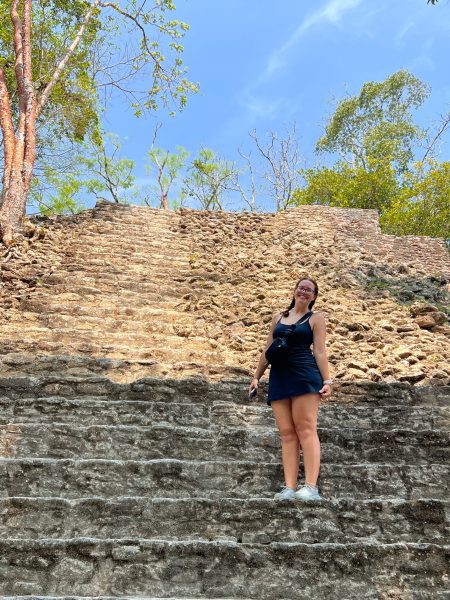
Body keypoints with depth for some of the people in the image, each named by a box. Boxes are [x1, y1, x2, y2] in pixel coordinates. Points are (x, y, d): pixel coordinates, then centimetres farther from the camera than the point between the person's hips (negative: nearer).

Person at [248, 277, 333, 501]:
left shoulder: (315, 318, 7)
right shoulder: (278, 318, 19)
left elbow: (319, 352, 0)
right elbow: (267, 350, 20)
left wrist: (327, 380, -10)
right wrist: (256, 376, 16)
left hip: (305, 376, -4)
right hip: (279, 378, 4)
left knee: (306, 428, -10)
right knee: (287, 433, 1)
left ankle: (311, 486, -11)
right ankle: (290, 487, -1)